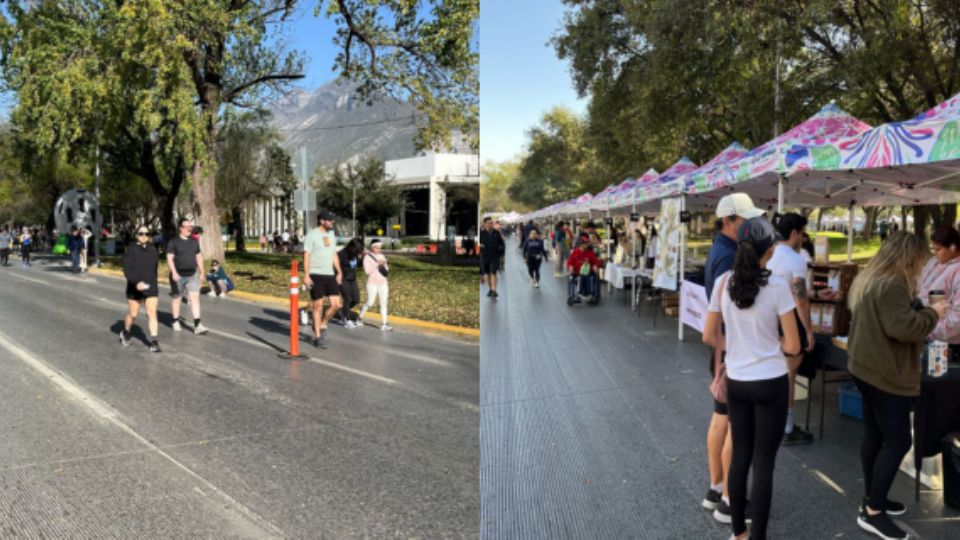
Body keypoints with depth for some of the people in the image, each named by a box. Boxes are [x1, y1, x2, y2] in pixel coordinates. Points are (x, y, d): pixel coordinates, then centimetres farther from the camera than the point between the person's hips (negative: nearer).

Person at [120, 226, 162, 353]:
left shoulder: (153, 250, 5)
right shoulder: (131, 251, -8)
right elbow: (127, 270, -17)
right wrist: (136, 282, -30)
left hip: (151, 287, 2)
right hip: (134, 288, -2)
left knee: (152, 313, -8)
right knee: (132, 314, 11)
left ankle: (154, 342, -10)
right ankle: (125, 333, 40)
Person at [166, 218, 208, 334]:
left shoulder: (194, 241, 9)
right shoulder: (173, 242, -6)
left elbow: (199, 256, 17)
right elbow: (169, 258, -11)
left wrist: (201, 271, 16)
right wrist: (174, 272, -21)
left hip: (192, 275, 4)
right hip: (179, 275, -3)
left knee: (195, 297, -7)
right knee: (177, 298, 11)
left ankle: (197, 325, -10)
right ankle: (176, 321, 27)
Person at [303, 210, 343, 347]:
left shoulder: (331, 234, 14)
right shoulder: (312, 235, -6)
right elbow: (306, 256, -9)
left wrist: (339, 272, 10)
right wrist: (306, 276, -16)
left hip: (330, 274, 6)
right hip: (316, 275, -6)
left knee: (336, 304, -2)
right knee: (317, 305, 0)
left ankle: (322, 325, 21)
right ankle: (317, 337, 11)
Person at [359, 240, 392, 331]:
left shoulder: (382, 256, 10)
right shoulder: (367, 257, -5)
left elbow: (386, 270, 10)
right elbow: (367, 270, -14)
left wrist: (384, 264, -10)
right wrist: (377, 264, -19)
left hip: (383, 283, 5)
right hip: (372, 283, -5)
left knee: (384, 303, -2)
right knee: (370, 303, -2)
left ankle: (383, 324, -2)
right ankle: (360, 317, 23)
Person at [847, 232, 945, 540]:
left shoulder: (869, 278, 12)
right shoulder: (892, 283, -20)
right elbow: (902, 327, -27)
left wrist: (920, 312, 15)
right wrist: (932, 314, -12)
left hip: (867, 368, 10)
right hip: (886, 374, -10)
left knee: (874, 435, 17)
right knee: (897, 442, -4)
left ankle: (872, 498, 27)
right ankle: (873, 513, 1)